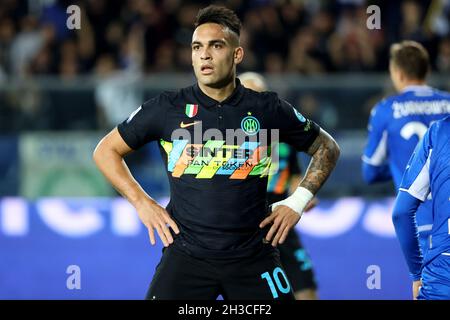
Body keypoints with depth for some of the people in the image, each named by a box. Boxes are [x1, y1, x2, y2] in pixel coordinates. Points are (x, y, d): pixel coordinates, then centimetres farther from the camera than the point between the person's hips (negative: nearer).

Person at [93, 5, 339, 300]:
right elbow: (106, 151, 12)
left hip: (253, 257, 1)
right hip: (185, 252, -1)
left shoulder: (268, 109, 2)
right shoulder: (167, 108, 1)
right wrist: (141, 202, 3)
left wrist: (298, 202, 6)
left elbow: (327, 148, 16)